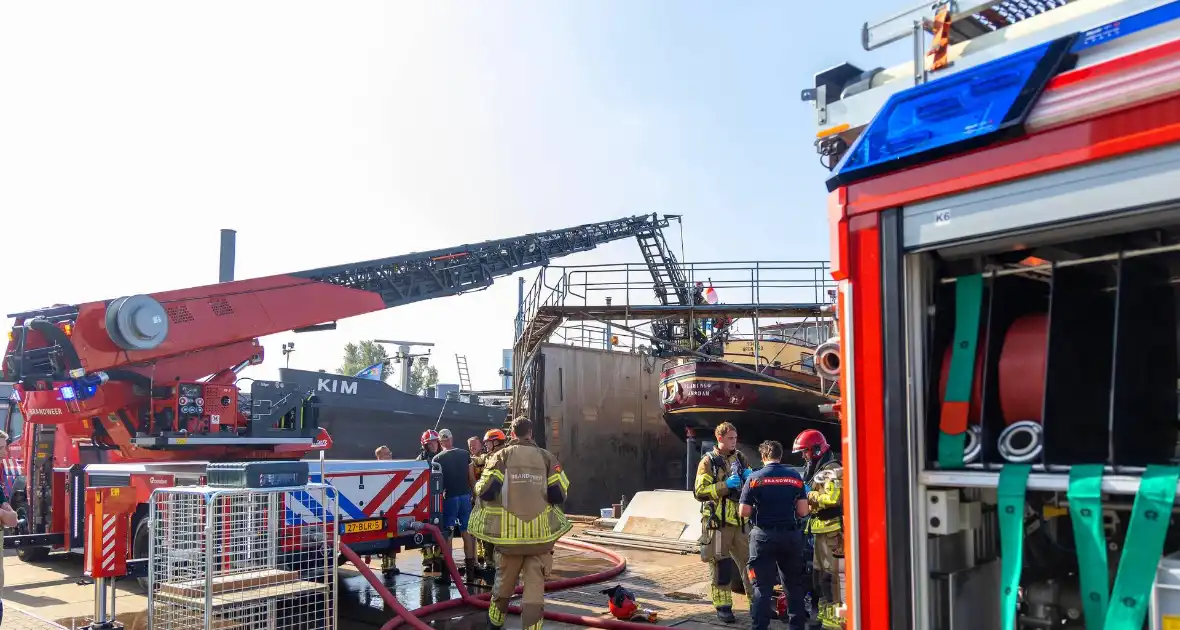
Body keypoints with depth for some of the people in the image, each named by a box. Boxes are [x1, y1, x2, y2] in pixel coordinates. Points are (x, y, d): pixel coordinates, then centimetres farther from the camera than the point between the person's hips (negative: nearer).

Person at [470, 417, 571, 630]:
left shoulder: (501, 456, 1)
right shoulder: (547, 457, 5)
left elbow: (486, 491, -9)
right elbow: (559, 495, -1)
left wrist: (479, 487, 14)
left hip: (510, 531, 1)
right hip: (540, 532, -1)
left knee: (504, 581, 18)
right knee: (534, 585, 4)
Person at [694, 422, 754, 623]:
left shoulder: (740, 458, 14)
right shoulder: (708, 461, -2)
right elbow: (699, 491, -10)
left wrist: (749, 477, -1)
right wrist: (724, 485, -19)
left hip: (739, 521, 5)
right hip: (717, 522, -5)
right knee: (720, 567, -2)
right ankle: (723, 607, 8)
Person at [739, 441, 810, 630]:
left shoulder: (754, 478, -5)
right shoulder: (795, 477, 1)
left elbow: (744, 511, -8)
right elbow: (803, 511, -2)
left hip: (764, 535, -2)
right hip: (791, 535, 2)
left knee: (762, 586, 4)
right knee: (794, 584, 16)